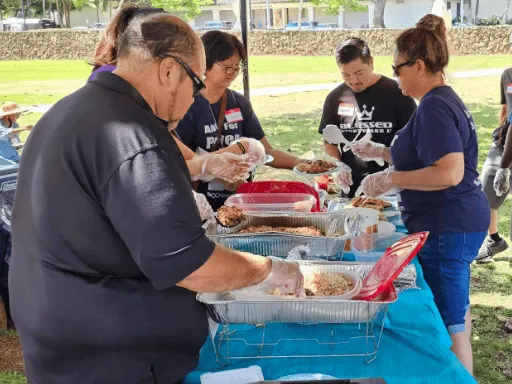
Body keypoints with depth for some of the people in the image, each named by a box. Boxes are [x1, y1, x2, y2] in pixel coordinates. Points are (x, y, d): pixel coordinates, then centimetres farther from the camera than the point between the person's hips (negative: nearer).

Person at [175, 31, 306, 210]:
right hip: (202, 204, -5)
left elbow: (266, 151, 10)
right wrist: (233, 151, -15)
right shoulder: (187, 104, -7)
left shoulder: (240, 103, 10)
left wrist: (301, 164, -6)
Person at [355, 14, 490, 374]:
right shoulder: (443, 99, 13)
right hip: (455, 224, 11)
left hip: (447, 228, -11)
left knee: (450, 325, 0)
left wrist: (390, 179, -22)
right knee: (455, 313, 23)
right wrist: (380, 152, 20)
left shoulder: (434, 107, -20)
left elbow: (449, 172, -29)